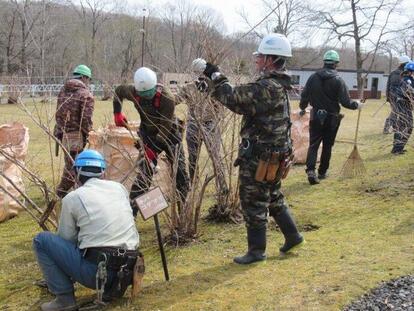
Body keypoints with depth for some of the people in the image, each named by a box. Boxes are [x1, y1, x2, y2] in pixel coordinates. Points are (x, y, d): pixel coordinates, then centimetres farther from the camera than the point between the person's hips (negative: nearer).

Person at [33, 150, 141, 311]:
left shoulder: (72, 197, 1)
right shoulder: (119, 187, 13)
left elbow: (65, 239, 9)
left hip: (95, 271, -6)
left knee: (42, 240, 7)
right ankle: (110, 288, 21)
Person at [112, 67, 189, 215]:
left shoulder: (167, 98, -30)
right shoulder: (134, 92, -18)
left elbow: (165, 127, -26)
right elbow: (119, 90, 7)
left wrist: (152, 148, -27)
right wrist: (117, 113, -1)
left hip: (169, 135, -1)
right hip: (149, 135, 2)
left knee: (180, 171, 2)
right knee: (145, 171, -9)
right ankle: (131, 208, -5)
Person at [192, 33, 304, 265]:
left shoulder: (268, 88, -24)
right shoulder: (279, 85, 9)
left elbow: (234, 99, -27)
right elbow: (245, 101, 12)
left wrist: (213, 73, -18)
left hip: (260, 159, -10)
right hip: (273, 157, 10)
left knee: (254, 204, 4)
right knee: (274, 198, 24)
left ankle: (257, 250, 18)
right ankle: (293, 236, 36)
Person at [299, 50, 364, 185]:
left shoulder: (313, 77, -3)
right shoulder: (338, 80, -12)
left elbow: (304, 95, 2)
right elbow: (345, 102, -14)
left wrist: (303, 108, 21)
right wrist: (356, 104, 6)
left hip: (316, 117, 2)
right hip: (332, 118, -1)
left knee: (313, 144, 4)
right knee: (327, 146, 13)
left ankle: (310, 170, -15)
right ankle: (322, 172, 22)